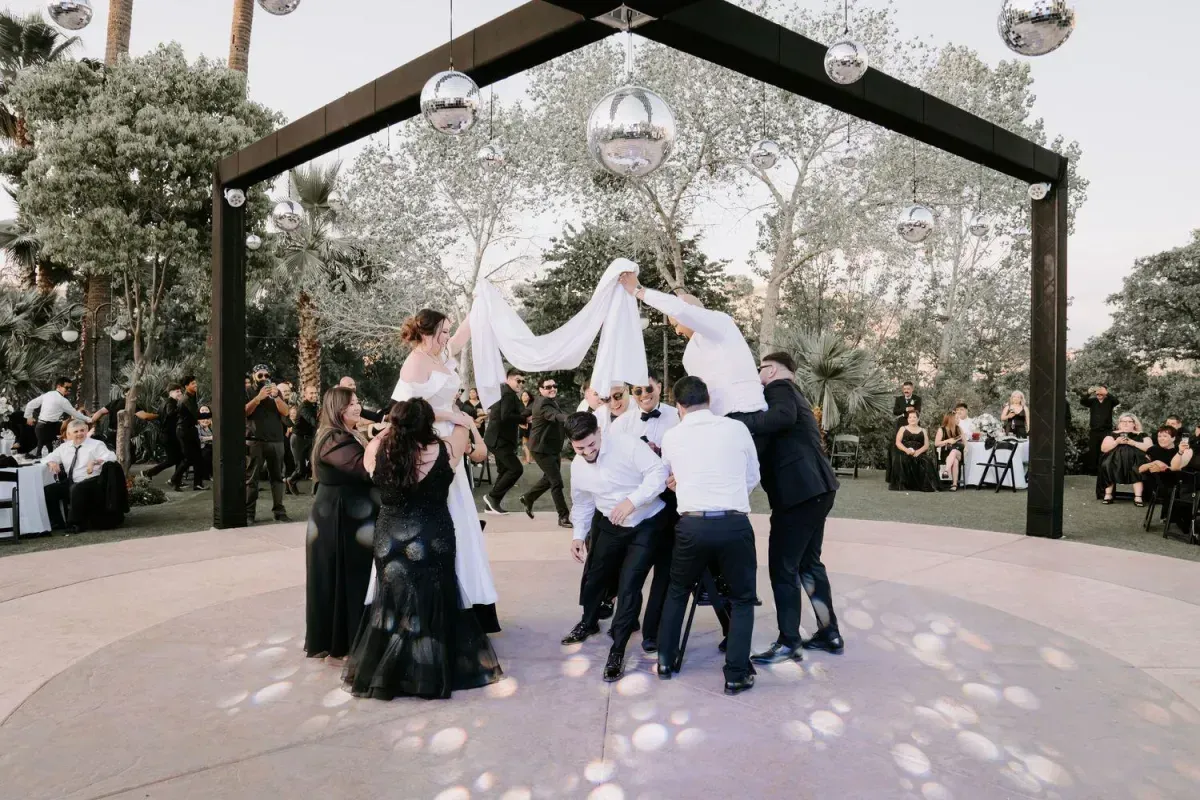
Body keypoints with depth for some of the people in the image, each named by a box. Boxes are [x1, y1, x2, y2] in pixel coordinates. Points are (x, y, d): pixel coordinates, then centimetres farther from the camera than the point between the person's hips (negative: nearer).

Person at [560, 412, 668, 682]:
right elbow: (582, 503, 11)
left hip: (647, 524, -6)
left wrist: (632, 501, -34)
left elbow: (658, 472, -26)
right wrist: (578, 534, 2)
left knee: (629, 585, -11)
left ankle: (617, 651, 5)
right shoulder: (577, 466, -3)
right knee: (594, 576, 19)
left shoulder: (627, 444, -23)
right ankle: (589, 622, 49)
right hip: (611, 526, 6)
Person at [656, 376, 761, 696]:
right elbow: (753, 478, 12)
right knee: (742, 600, 17)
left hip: (692, 525, 1)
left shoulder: (671, 436, 7)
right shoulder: (737, 428, 3)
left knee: (677, 592, 25)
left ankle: (665, 661, 31)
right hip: (735, 524, -1)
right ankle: (736, 675, 15)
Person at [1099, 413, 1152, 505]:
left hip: (1134, 461, 0)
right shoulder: (1113, 434, 18)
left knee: (1138, 469, -33)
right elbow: (1103, 448, 7)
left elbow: (1150, 448, 1)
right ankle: (1108, 495, -27)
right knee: (1106, 465, -31)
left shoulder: (1141, 435, 17)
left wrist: (1133, 443, -10)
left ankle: (1138, 497, -32)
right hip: (1116, 461, 0)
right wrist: (1116, 442, -8)